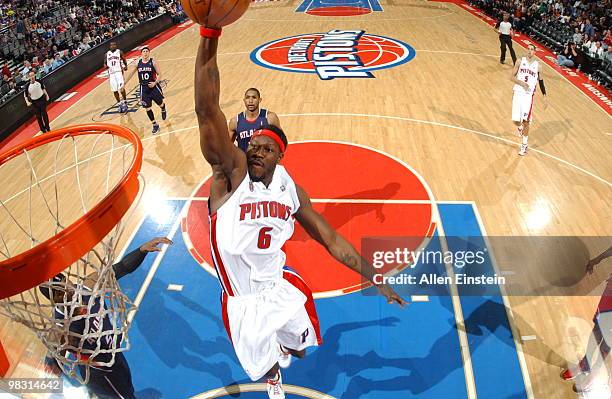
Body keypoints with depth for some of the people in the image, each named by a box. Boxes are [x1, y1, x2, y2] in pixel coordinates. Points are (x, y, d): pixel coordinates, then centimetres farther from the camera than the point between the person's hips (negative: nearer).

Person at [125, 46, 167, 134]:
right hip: (144, 88, 2)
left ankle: (163, 110, 54)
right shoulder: (138, 63, -1)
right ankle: (155, 125, 11)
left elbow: (159, 74, -10)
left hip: (153, 86, -2)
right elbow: (131, 73, 11)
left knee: (160, 103, 16)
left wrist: (155, 82, -26)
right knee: (147, 108, 0)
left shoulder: (153, 62, -10)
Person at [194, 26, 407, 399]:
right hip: (243, 300, -3)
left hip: (283, 287, 3)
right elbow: (207, 111, -36)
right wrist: (210, 35, -47)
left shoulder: (290, 187, -9)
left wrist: (376, 279, -4)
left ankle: (283, 346, 65)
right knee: (265, 369, 14)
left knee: (300, 348, 25)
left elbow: (331, 239, -2)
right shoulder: (231, 172, -21)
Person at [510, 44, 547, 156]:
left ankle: (524, 145, 10)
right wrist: (521, 83, -18)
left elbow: (541, 82, 9)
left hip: (529, 95, -1)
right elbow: (512, 77, 1)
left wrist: (544, 97, 3)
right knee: (516, 120, -2)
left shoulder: (538, 65, 3)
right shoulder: (520, 61, 2)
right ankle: (520, 128, 37)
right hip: (518, 93, 1)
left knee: (526, 121, -4)